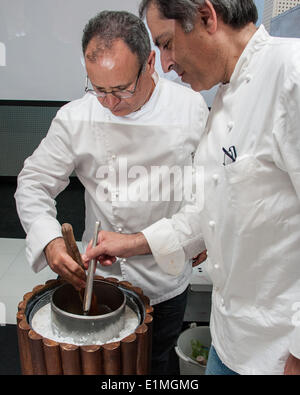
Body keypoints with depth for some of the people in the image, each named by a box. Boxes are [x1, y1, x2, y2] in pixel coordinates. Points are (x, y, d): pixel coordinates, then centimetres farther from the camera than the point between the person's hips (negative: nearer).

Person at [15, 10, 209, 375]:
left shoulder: (190, 107, -10)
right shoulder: (75, 118, -13)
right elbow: (34, 184, -5)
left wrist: (201, 233, 9)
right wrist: (48, 239, -23)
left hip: (166, 276, 0)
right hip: (98, 273, 1)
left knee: (159, 361, 20)